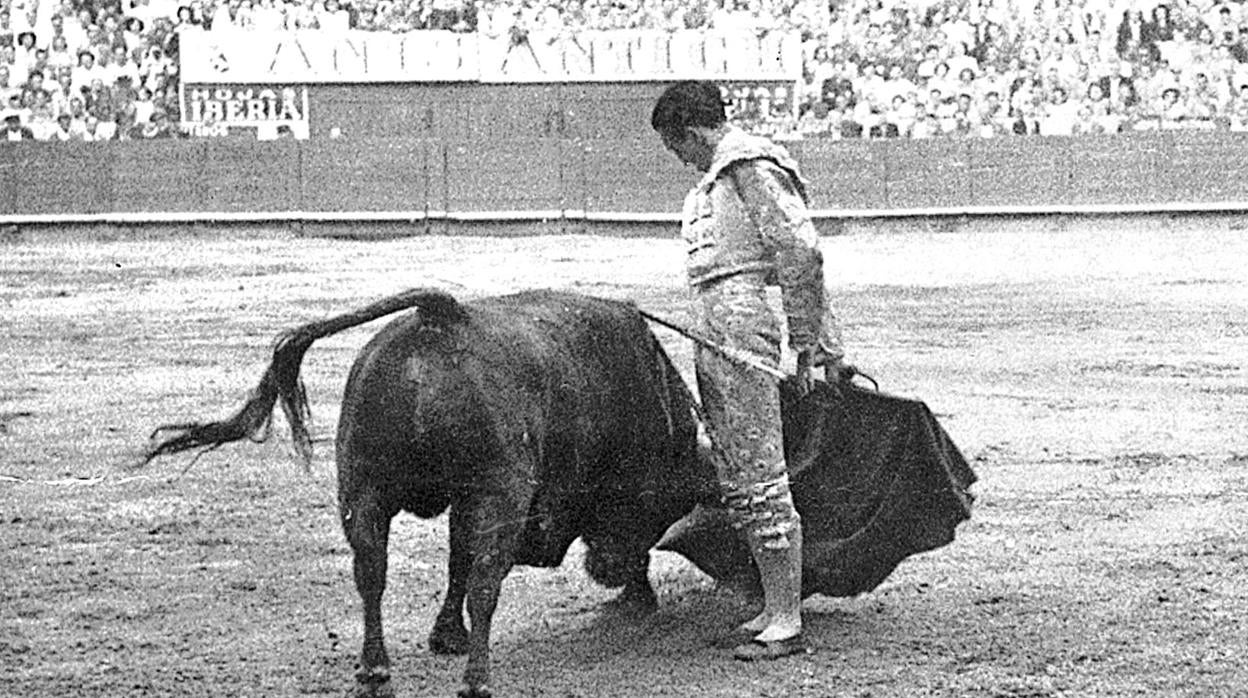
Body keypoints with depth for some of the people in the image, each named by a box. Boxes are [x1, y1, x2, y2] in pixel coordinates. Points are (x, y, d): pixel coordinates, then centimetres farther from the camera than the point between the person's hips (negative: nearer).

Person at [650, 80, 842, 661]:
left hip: (741, 326, -11)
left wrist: (807, 345, -13)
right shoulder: (718, 175, 21)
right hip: (709, 333, 11)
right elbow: (800, 260, 22)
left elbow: (802, 254, -16)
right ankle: (774, 609, 18)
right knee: (737, 483, 12)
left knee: (761, 478, -9)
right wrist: (827, 342, 19)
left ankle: (786, 623, -7)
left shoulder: (751, 167, -9)